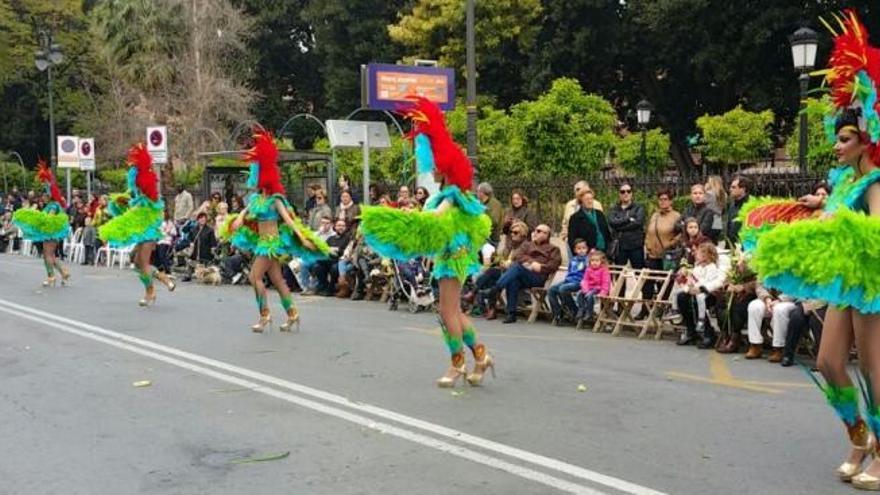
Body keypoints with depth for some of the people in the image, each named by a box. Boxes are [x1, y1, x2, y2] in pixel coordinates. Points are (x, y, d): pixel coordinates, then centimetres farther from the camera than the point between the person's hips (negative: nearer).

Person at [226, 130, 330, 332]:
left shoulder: (275, 198, -12)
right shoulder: (256, 197, 9)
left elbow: (288, 219, -17)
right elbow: (246, 210, 10)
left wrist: (302, 238, -24)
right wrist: (239, 219, -14)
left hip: (272, 242, -8)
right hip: (262, 241, 8)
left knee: (255, 276, -11)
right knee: (277, 279, 9)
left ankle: (265, 315, -5)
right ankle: (292, 314, 16)